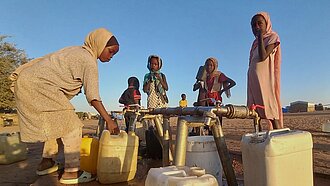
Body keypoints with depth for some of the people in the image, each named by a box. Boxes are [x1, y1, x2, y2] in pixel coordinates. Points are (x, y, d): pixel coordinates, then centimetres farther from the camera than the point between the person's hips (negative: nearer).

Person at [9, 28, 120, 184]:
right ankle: (71, 172, -5)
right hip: (40, 86, -10)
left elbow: (46, 60, 20)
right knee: (72, 126, -7)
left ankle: (46, 162, 29)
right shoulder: (89, 61, -12)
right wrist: (108, 120, -18)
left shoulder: (76, 51, 17)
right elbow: (93, 96, -18)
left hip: (27, 82, 10)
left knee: (55, 124, 20)